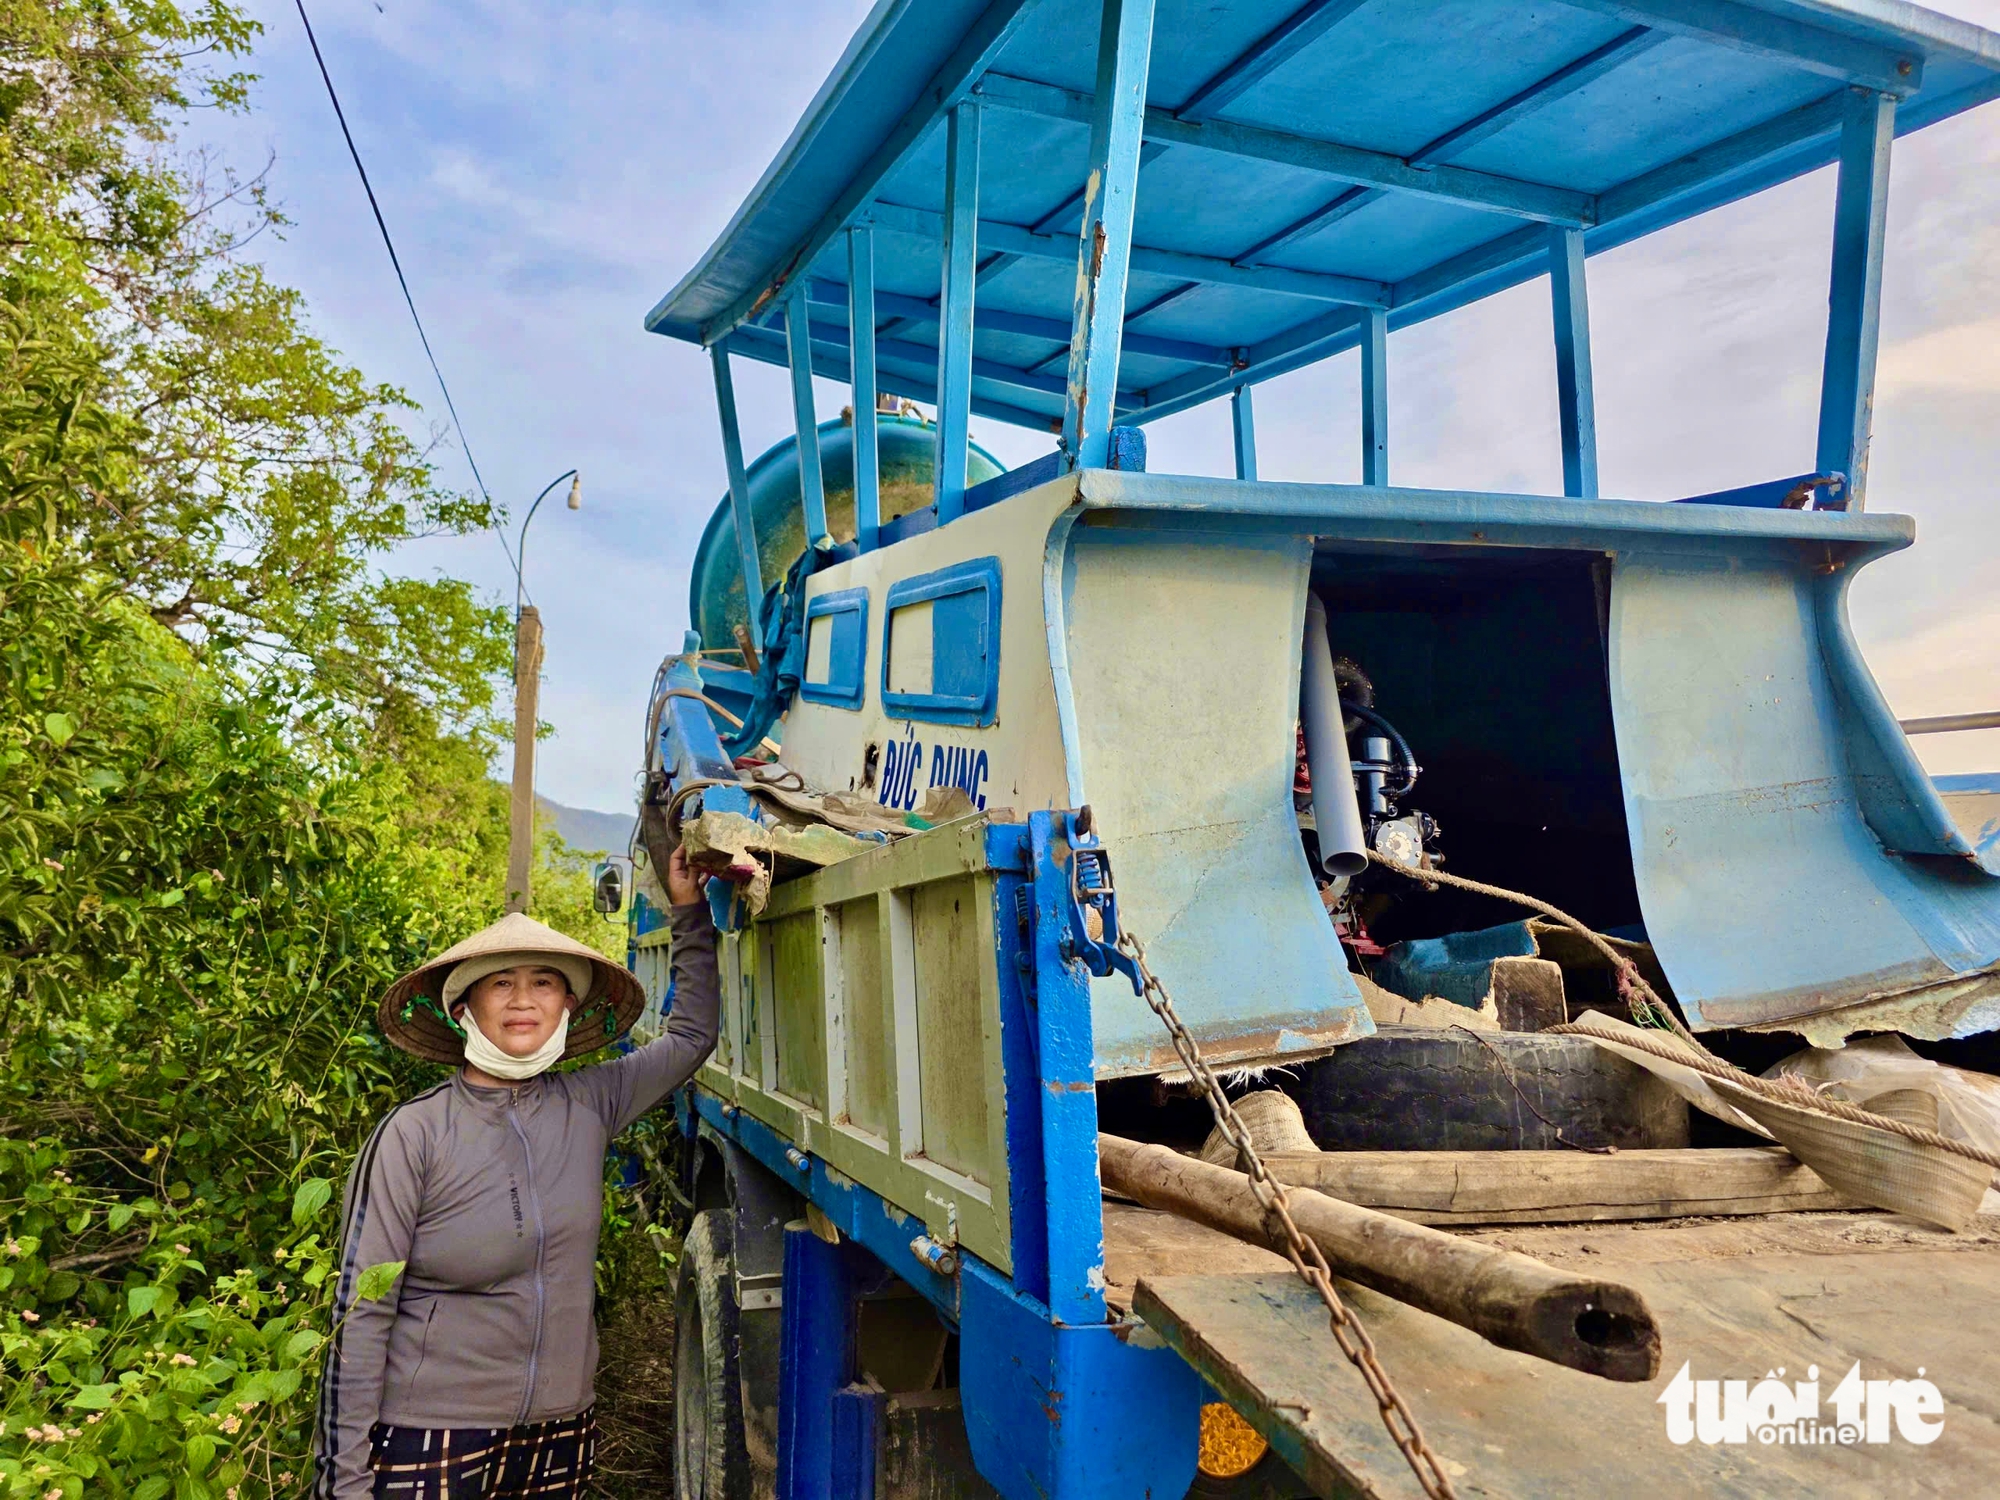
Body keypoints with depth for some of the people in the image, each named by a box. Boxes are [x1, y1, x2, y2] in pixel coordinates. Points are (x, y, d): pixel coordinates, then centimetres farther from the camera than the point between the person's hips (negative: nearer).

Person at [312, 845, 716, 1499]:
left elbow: (691, 1035, 12)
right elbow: (362, 1314, -10)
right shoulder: (413, 1134, -12)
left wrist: (690, 912, 10)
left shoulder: (586, 1106, -1)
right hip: (430, 1445, -4)